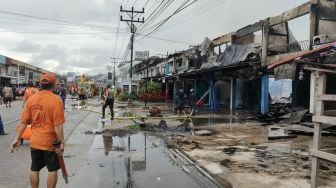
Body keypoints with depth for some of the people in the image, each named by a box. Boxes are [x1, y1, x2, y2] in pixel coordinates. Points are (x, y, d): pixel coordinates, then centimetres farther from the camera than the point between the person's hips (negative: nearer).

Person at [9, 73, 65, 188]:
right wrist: (62, 142, -13)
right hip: (50, 142, -4)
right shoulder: (56, 100, -15)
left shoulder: (31, 99, 0)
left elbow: (24, 122, 2)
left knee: (34, 169, 17)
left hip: (34, 142, 5)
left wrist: (17, 139, 11)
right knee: (52, 169, 11)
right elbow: (58, 125, -18)